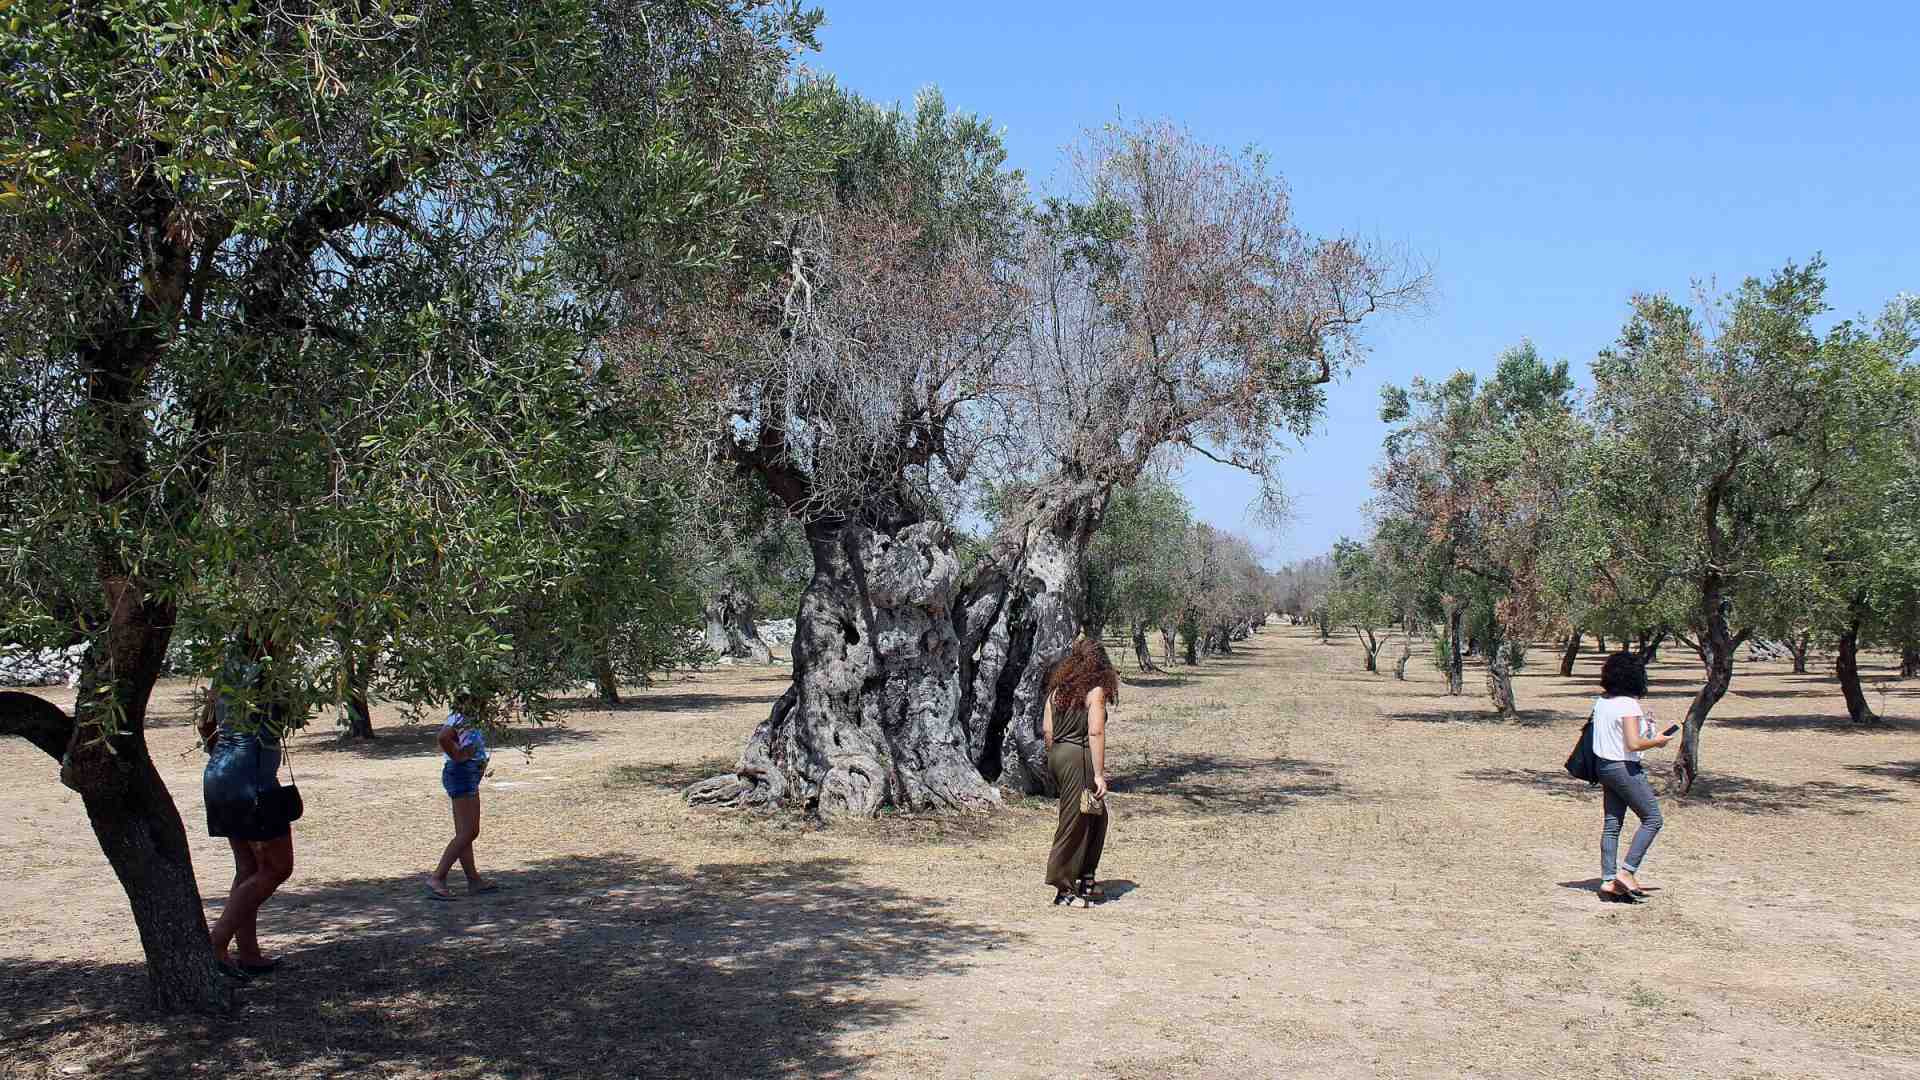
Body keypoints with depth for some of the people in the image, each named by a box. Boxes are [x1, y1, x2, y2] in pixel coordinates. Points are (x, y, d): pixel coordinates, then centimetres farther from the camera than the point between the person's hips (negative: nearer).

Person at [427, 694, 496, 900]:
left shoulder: (467, 719, 15)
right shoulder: (460, 718, -15)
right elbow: (443, 737, -33)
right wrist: (457, 757, -20)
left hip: (468, 777, 11)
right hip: (462, 775, -11)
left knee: (466, 832, 12)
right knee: (467, 832, -12)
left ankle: (474, 880, 17)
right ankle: (436, 878, -13)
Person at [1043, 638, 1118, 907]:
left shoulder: (1058, 688, 11)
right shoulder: (1095, 691, -8)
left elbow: (1046, 728, 10)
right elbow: (1095, 732, -15)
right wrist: (1098, 774, -14)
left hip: (1057, 756, 7)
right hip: (1078, 757, -7)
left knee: (1096, 816, 20)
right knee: (1074, 823, 1)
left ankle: (1085, 878, 26)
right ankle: (1063, 889, 6)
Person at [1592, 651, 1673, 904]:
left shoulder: (1601, 701, 6)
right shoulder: (1629, 705, -18)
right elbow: (1634, 744, -23)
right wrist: (1658, 741, -6)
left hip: (1605, 766, 8)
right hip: (1625, 769, -8)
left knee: (1611, 824, 10)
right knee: (1652, 819, 3)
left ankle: (1608, 880, 10)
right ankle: (1627, 872, -2)